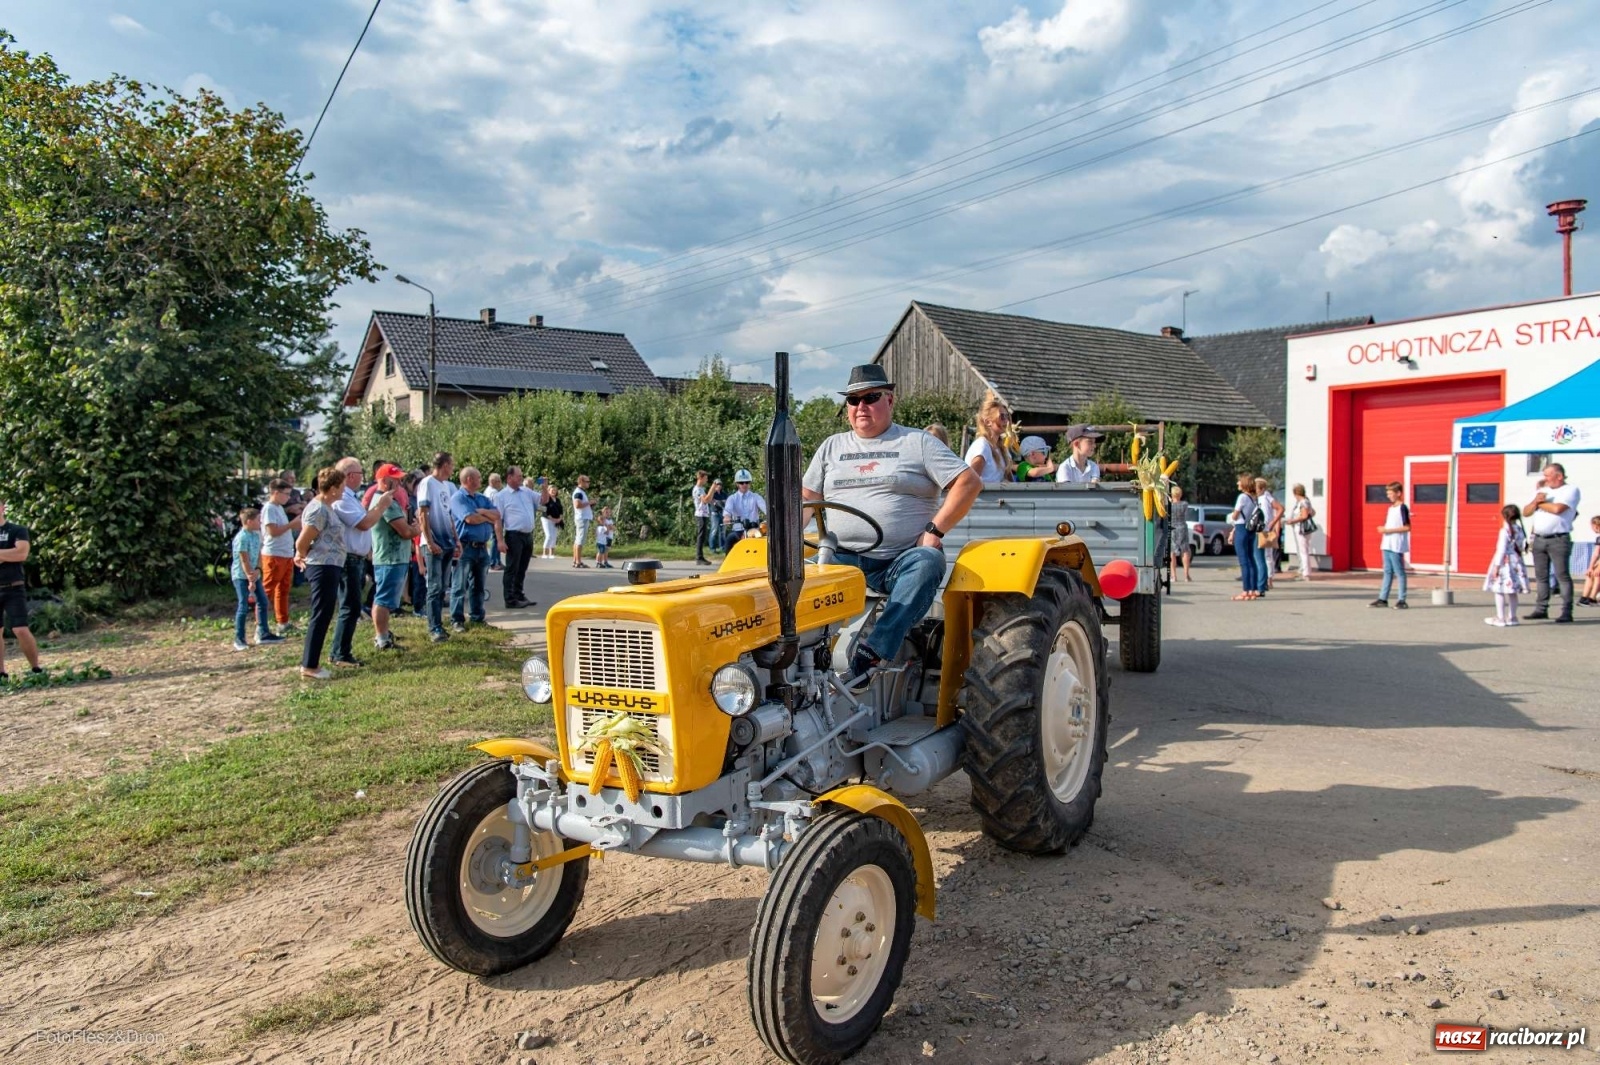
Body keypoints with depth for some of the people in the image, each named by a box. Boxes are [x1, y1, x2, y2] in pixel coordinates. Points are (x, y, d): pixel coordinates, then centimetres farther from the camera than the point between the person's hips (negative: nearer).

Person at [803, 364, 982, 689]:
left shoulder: (917, 443, 9)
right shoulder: (832, 446, 22)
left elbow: (970, 482, 1)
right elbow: (807, 497, 21)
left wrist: (935, 530, -9)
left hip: (901, 560, -3)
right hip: (843, 558, 3)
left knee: (927, 562, -37)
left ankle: (873, 652, -44)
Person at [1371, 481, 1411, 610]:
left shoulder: (1402, 508, -10)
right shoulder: (1390, 508, 15)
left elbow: (1407, 527, -15)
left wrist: (1388, 530, -17)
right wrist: (1383, 529, 2)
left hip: (1396, 546, -8)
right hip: (1387, 545, 8)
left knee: (1399, 572, -3)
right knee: (1387, 572, 10)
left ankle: (1402, 600, 1)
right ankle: (1383, 598, 13)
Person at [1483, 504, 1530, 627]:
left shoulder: (1505, 531, -13)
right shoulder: (1520, 530, 9)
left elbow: (1501, 550, -15)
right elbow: (1522, 547, 13)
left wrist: (1496, 566, -13)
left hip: (1505, 563, -8)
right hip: (1516, 563, 8)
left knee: (1499, 591, -2)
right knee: (1512, 592, 14)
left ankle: (1500, 619, -3)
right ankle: (1512, 617, 20)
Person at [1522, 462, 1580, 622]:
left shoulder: (1571, 490, -1)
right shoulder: (1541, 491, 19)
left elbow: (1558, 509, -17)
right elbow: (1526, 512, 15)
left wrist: (1540, 503, 0)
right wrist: (1535, 502, -4)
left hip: (1558, 540, -6)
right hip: (1539, 539, 6)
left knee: (1562, 575, -6)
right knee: (1541, 576, 7)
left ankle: (1567, 612, -4)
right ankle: (1541, 609, 10)